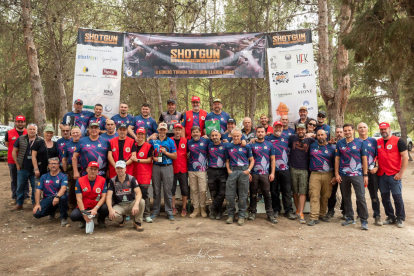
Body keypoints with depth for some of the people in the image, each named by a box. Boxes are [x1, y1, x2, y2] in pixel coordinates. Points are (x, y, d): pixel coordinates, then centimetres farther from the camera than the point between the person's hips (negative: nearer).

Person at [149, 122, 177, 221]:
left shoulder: (170, 141, 6)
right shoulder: (153, 141, 9)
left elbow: (175, 156, 3)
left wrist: (166, 152, -10)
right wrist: (153, 158, -7)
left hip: (167, 167, -1)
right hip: (156, 167, 1)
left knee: (168, 190, 0)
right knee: (156, 190, 6)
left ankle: (169, 211, 7)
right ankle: (156, 211, 17)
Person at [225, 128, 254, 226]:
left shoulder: (246, 146, 6)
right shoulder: (229, 147, 13)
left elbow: (252, 160, 6)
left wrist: (248, 170, -8)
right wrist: (228, 170, 1)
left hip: (243, 171, -2)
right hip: (232, 171, 2)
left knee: (243, 195, 3)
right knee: (229, 195, 0)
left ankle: (241, 216, 13)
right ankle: (230, 215, 14)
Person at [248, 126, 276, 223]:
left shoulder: (269, 145, 8)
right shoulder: (251, 144, 3)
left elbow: (272, 160, 9)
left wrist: (272, 173, 2)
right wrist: (248, 172, -4)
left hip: (265, 174, 1)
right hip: (253, 174, -1)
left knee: (267, 194, 2)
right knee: (253, 194, 8)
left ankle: (270, 214, 11)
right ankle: (253, 212, 21)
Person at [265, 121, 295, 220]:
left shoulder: (286, 138, 12)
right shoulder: (268, 138, 5)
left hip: (285, 169, 1)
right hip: (273, 169, -1)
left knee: (287, 190, 3)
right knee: (274, 191, 7)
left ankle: (288, 211, 11)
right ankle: (276, 210, 19)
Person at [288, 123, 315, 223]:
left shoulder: (310, 140, 4)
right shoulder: (292, 138, 6)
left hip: (304, 170, -1)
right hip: (293, 169, 1)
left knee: (303, 192, -5)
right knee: (295, 191, 9)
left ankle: (301, 213, -4)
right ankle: (297, 209, 23)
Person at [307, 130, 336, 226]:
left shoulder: (331, 148, 8)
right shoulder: (312, 146, 9)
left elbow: (335, 163, 7)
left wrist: (335, 176, 1)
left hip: (328, 175, 1)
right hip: (315, 174, -1)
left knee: (326, 196, 6)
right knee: (314, 196, -8)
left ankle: (323, 215, 21)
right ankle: (314, 217, -8)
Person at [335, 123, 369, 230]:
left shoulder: (360, 142, 2)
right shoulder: (340, 143, 6)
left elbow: (364, 159, 3)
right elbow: (337, 159, 8)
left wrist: (365, 175, -1)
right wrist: (337, 174, 2)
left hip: (357, 174, -3)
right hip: (343, 175, 3)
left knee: (361, 197, -8)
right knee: (346, 197, 11)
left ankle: (364, 221, 1)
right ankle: (350, 218, 24)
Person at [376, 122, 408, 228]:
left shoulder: (398, 141, -4)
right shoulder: (377, 142, 11)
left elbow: (405, 157, -7)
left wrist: (401, 173, -11)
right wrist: (376, 166, 2)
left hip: (394, 175, -5)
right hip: (381, 175, 5)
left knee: (397, 197, 1)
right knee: (385, 198, 10)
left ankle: (400, 219, 16)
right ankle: (391, 217, 24)